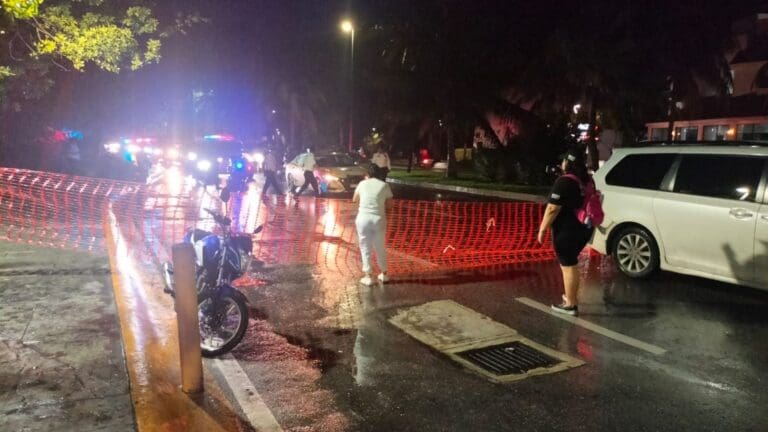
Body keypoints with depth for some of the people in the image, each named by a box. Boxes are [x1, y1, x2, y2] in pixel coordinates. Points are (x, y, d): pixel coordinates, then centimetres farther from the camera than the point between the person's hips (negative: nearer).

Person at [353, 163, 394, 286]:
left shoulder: (362, 184, 6)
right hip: (379, 219, 0)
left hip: (363, 218, 0)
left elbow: (354, 199, 22)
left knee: (365, 248, 11)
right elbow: (389, 204, 6)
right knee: (380, 248, 17)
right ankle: (383, 274, 29)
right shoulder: (384, 185, 2)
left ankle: (368, 276, 11)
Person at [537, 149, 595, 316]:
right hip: (583, 228, 9)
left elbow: (553, 208, -21)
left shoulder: (564, 181, -18)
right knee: (571, 263, 22)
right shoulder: (587, 180, 10)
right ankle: (572, 297, 32)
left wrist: (543, 229, -15)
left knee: (568, 266, -2)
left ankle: (570, 304, 4)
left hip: (567, 230, -9)